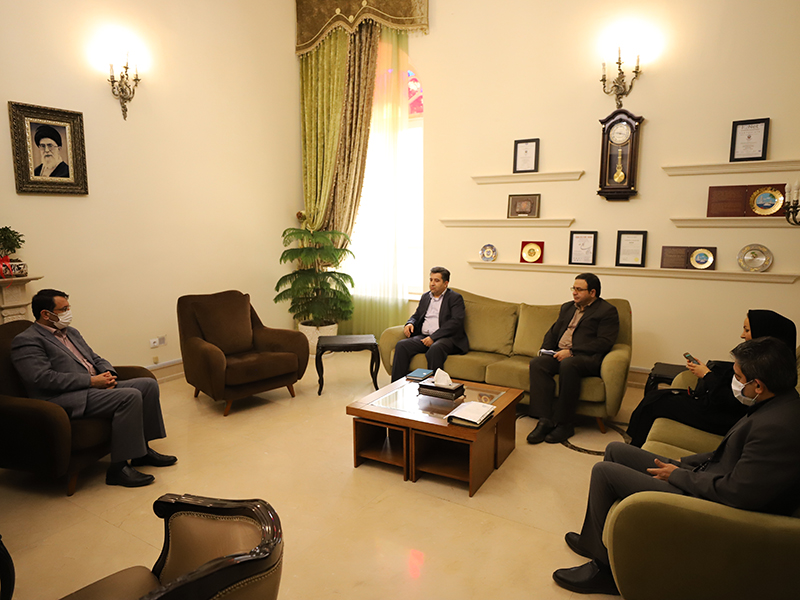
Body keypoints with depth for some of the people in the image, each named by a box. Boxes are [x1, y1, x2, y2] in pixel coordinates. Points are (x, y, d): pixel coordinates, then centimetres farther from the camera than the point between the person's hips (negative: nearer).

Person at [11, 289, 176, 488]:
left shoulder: (71, 332, 22)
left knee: (148, 384, -3)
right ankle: (118, 468, -21)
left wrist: (108, 374, 0)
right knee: (130, 396, -28)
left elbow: (95, 358, 23)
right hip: (67, 400, -9)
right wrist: (91, 380, -19)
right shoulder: (26, 341, -6)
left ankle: (142, 451, 4)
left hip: (95, 387, 9)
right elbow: (43, 378, -18)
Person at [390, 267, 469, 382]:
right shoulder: (425, 297, 24)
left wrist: (433, 337, -18)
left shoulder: (455, 298, 3)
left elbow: (456, 322, -10)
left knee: (435, 349, -39)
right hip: (423, 337, 6)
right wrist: (410, 323, 2)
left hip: (446, 338, -5)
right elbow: (416, 315, 29)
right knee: (401, 345, -21)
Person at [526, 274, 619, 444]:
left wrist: (571, 352, -16)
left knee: (568, 364, -38)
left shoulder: (607, 311, 4)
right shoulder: (567, 307, 26)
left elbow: (604, 342, -9)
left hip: (587, 358, -6)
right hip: (559, 354, 6)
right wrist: (545, 349, 4)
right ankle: (545, 420, -28)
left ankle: (564, 424, -26)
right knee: (538, 363, -25)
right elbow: (553, 332, 26)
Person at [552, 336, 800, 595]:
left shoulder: (776, 427, -30)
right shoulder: (779, 405, 2)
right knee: (615, 450, 14)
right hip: (705, 477, 11)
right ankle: (593, 540, 26)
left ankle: (604, 566, 11)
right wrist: (682, 464, 5)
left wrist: (678, 475, -12)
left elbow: (735, 493, -28)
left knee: (604, 472, -9)